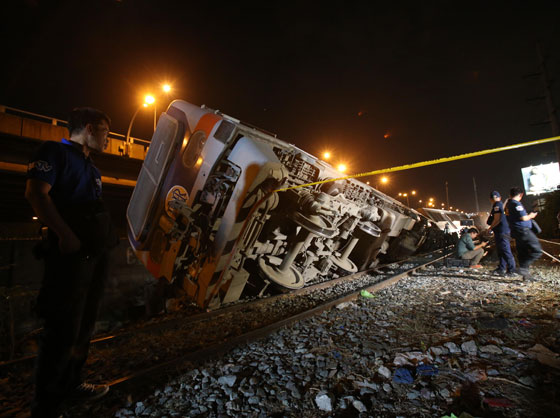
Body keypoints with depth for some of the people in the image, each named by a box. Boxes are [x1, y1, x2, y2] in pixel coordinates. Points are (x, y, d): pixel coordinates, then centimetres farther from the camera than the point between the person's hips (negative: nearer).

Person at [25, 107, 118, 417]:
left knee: (84, 325, 17)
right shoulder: (56, 152, -4)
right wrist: (65, 235, -22)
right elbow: (36, 193, -16)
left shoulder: (91, 167, 22)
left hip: (97, 251, 9)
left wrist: (108, 237, 15)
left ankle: (70, 385, 33)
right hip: (72, 252, -9)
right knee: (63, 330, -2)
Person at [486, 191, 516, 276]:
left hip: (502, 231, -10)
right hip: (501, 231, 10)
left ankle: (511, 270, -4)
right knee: (501, 250, 15)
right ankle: (501, 269, 22)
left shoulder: (497, 205, -13)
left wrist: (490, 228, -5)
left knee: (505, 251, -8)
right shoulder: (501, 204, 17)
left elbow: (497, 219, -18)